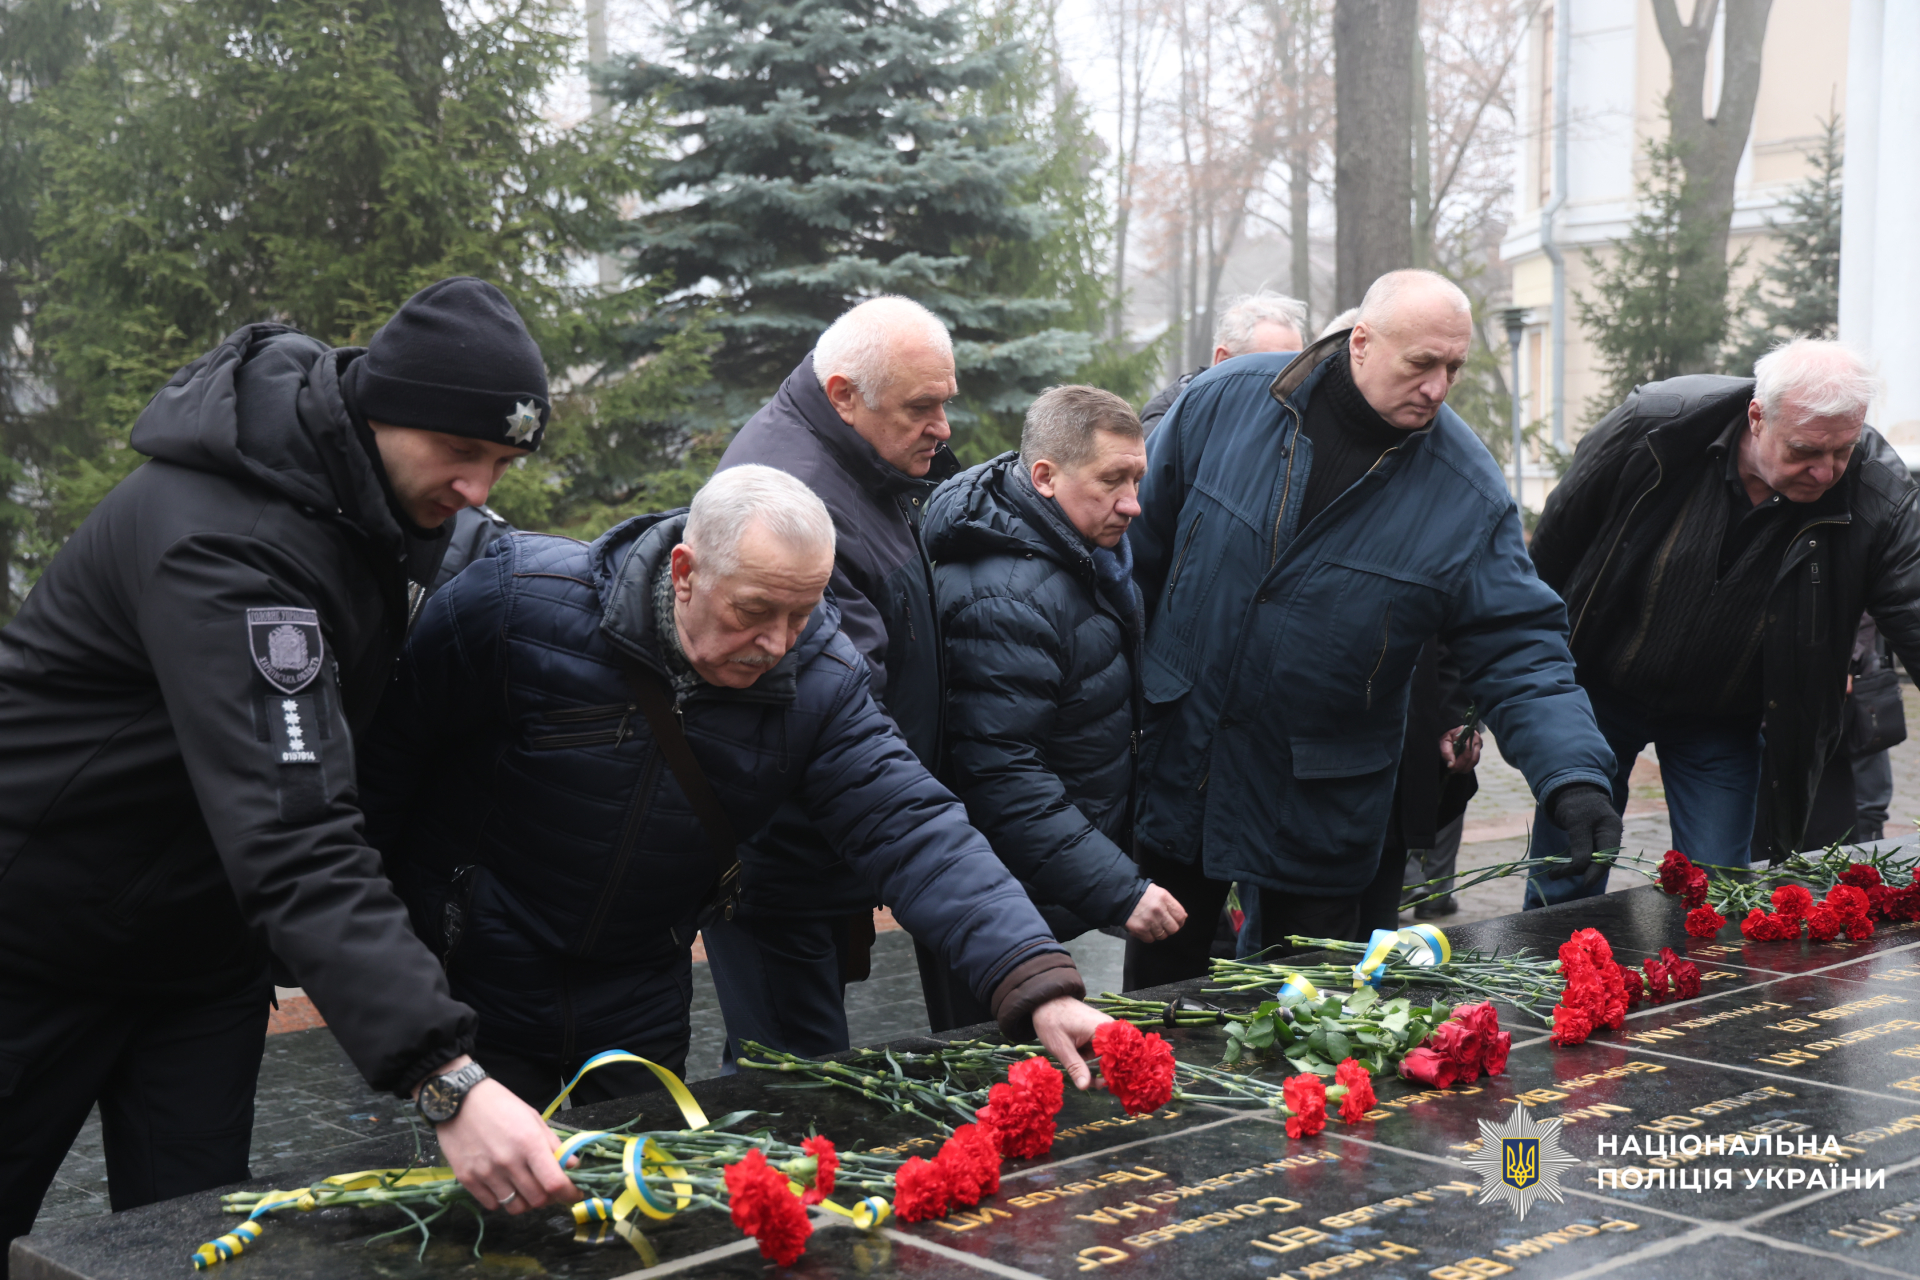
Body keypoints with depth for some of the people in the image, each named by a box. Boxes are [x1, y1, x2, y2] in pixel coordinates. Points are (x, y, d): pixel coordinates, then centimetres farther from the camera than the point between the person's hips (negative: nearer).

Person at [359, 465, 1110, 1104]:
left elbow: (912, 831, -22)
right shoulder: (519, 604, -23)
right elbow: (385, 752, -11)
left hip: (640, 1009, 3)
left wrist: (1039, 987, -35)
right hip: (475, 984, -3)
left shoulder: (818, 681, -15)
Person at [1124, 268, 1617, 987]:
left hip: (1320, 812, -1)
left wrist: (1574, 773, -25)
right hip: (1176, 767, 1)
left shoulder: (1469, 495, -13)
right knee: (1159, 982, 16)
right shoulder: (1225, 401, -10)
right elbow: (1142, 545, 1)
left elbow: (1518, 651, -11)